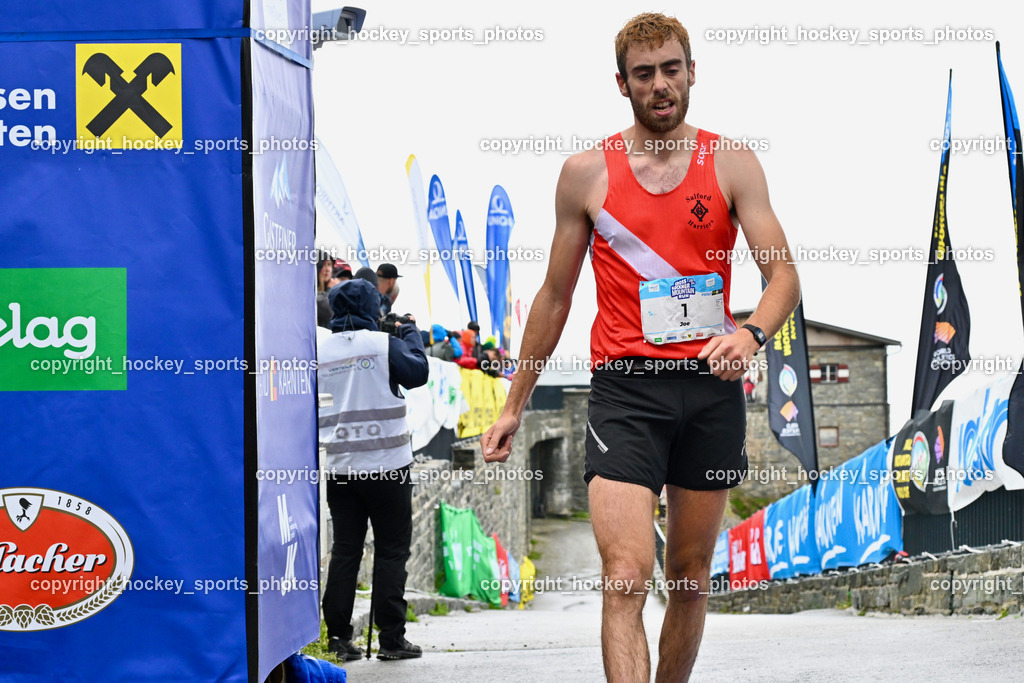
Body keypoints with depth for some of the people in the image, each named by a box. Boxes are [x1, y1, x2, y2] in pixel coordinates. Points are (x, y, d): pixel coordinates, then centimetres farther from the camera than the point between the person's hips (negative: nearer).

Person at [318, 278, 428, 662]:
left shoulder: (319, 351, 4)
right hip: (386, 465, -4)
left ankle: (338, 636, 5)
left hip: (338, 467, 4)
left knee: (345, 550, 8)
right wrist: (411, 335, 15)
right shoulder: (384, 344, -9)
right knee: (391, 550, 2)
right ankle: (392, 638, 1)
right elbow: (418, 373, 2)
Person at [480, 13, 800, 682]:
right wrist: (514, 406, 16)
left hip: (711, 384, 2)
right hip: (625, 384, -2)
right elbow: (555, 295, 13)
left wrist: (750, 334, -25)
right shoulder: (586, 172, 4)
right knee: (626, 575, -16)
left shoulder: (732, 163, 4)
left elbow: (784, 276, -3)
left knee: (691, 573, 12)